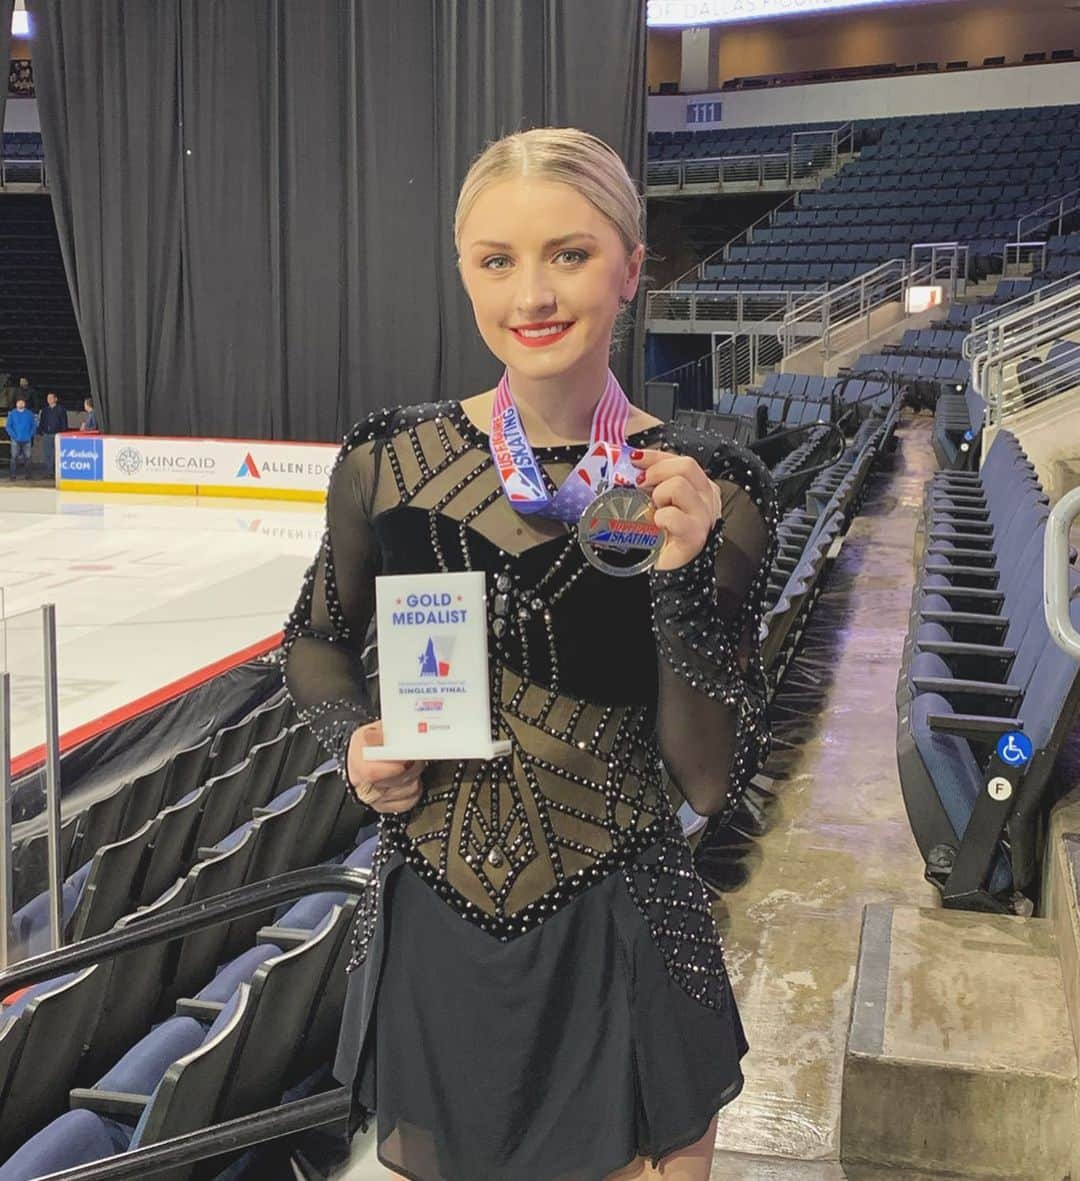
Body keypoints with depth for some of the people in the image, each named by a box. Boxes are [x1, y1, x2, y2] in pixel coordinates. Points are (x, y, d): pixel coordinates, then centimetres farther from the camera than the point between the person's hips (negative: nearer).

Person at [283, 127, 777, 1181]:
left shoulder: (707, 491, -13)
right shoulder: (390, 459, -8)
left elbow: (713, 784, -12)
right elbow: (317, 640, 10)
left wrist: (683, 580, -24)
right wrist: (352, 739, -9)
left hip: (621, 946, -1)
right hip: (426, 935, 2)